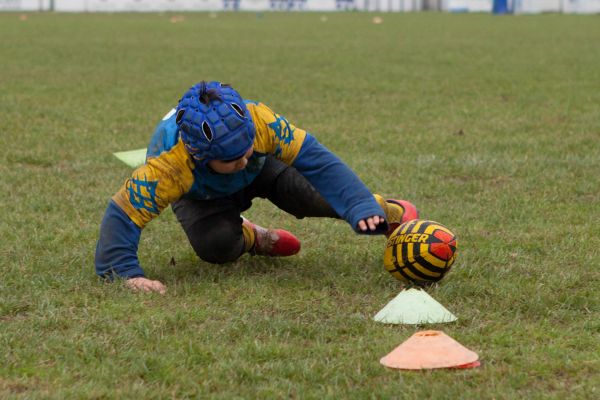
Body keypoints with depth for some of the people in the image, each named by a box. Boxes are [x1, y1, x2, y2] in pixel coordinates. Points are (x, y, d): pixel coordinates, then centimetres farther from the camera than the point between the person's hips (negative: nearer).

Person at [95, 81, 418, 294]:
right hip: (200, 194, -1)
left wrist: (361, 206, -44)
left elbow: (314, 158, -36)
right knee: (216, 245, -29)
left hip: (261, 170, 1)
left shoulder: (259, 120, -42)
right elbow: (122, 215, -43)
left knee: (306, 190, -25)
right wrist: (127, 274, -55)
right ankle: (250, 238, 9)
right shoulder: (168, 166, -47)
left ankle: (382, 211, 3)